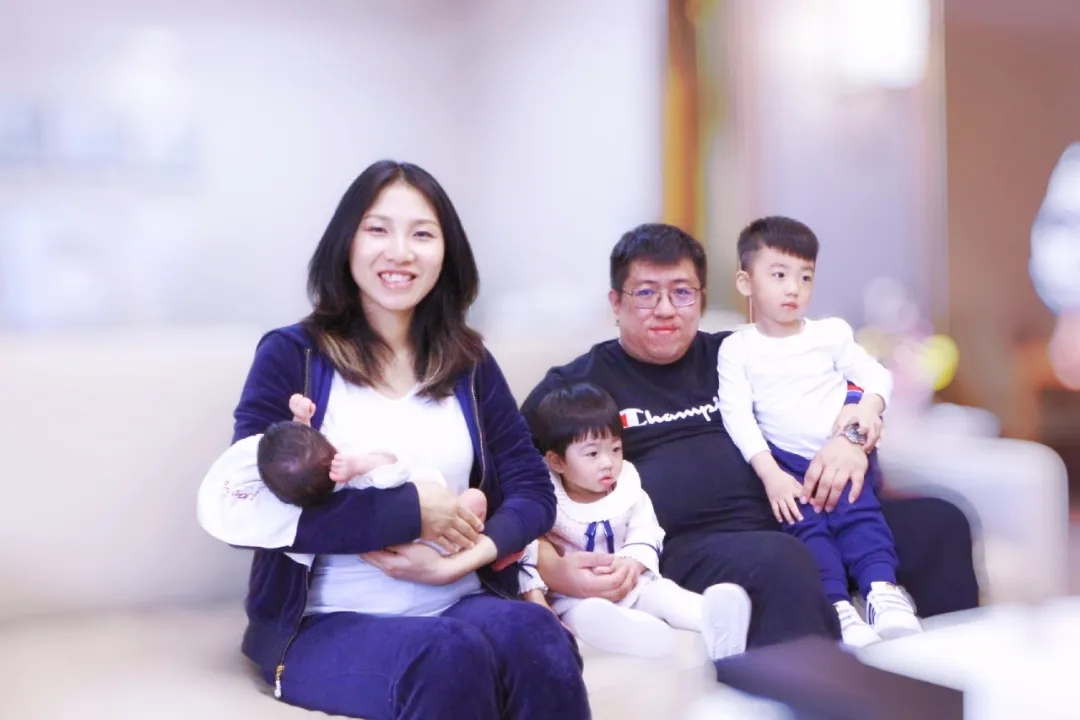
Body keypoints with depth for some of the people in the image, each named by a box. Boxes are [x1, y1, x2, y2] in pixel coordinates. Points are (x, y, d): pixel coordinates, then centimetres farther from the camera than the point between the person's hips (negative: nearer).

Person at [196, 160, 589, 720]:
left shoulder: (470, 364, 12)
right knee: (450, 655, -36)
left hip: (461, 606, 4)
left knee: (534, 634, -31)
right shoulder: (291, 355, 1)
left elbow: (533, 491, 7)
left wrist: (464, 558, -12)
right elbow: (252, 508, -10)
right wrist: (411, 511, -13)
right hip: (331, 623, -3)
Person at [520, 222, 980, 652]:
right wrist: (555, 570, -18)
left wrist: (853, 437, -1)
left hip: (793, 524, 5)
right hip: (687, 546, -5)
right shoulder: (576, 385, 9)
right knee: (779, 561, -35)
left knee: (939, 523, -11)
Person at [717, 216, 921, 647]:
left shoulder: (831, 333, 11)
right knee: (805, 524, -21)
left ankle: (883, 591, -27)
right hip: (786, 464, -1)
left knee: (858, 511, -22)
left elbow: (876, 373, 13)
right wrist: (770, 474, -15)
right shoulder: (737, 348, 3)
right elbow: (736, 414, -5)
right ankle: (838, 607, -27)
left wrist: (870, 405, -12)